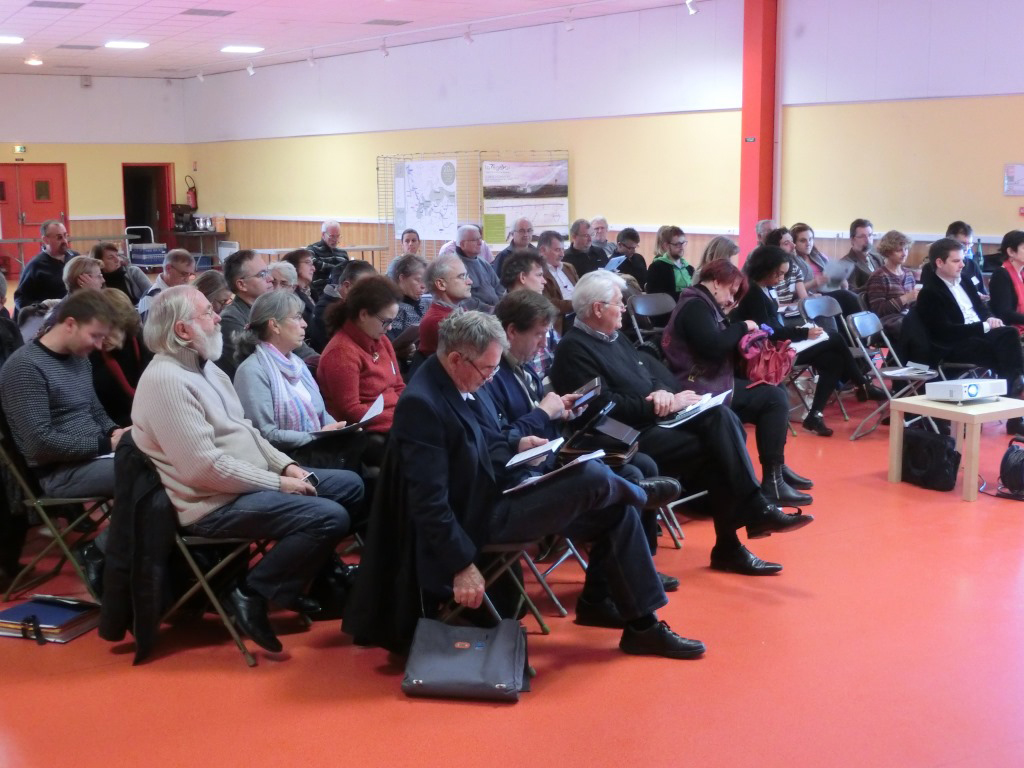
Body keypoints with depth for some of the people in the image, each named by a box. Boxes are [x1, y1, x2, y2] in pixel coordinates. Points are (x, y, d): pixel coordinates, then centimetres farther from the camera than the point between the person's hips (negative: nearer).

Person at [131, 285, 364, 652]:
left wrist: (285, 465, 2)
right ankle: (250, 594, -8)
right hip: (216, 502, -10)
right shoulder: (166, 380, -21)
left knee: (350, 485, 11)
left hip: (252, 481, 10)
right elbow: (204, 467, -26)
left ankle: (295, 577, 17)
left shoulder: (205, 367, 11)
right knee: (329, 518, -23)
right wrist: (277, 483, -18)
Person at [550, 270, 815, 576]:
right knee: (715, 448, -21)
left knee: (721, 417, -18)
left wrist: (663, 392, -8)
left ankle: (753, 509, -21)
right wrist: (662, 406, -15)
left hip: (652, 420, 8)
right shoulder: (574, 349, -11)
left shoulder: (614, 337, 18)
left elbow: (653, 370, 16)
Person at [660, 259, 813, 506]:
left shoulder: (701, 305, 19)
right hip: (701, 391, -11)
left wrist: (729, 322, 1)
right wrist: (742, 327, -13)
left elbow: (721, 343, 17)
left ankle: (776, 468, 20)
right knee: (774, 399, -15)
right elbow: (714, 346, -27)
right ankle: (772, 483, -12)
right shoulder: (695, 307, -13)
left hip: (708, 383, 11)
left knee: (776, 393, 12)